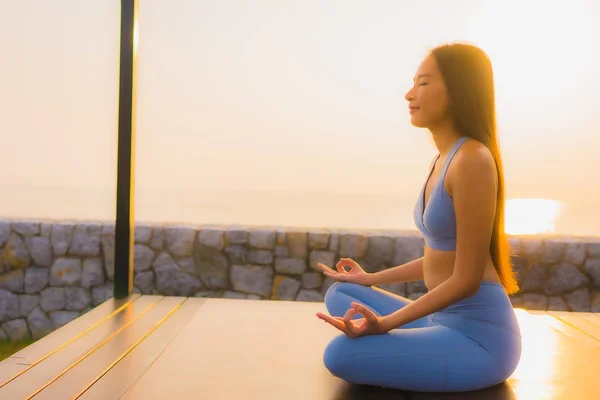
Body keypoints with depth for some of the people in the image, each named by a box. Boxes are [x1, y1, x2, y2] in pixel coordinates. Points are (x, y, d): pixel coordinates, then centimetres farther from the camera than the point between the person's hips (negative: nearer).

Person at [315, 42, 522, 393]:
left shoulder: (472, 159, -20)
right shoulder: (443, 159, 9)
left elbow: (466, 279, -20)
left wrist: (385, 323, -21)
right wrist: (370, 279, 25)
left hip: (478, 335, -9)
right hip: (444, 320, 9)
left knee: (341, 355, -22)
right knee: (340, 294, 15)